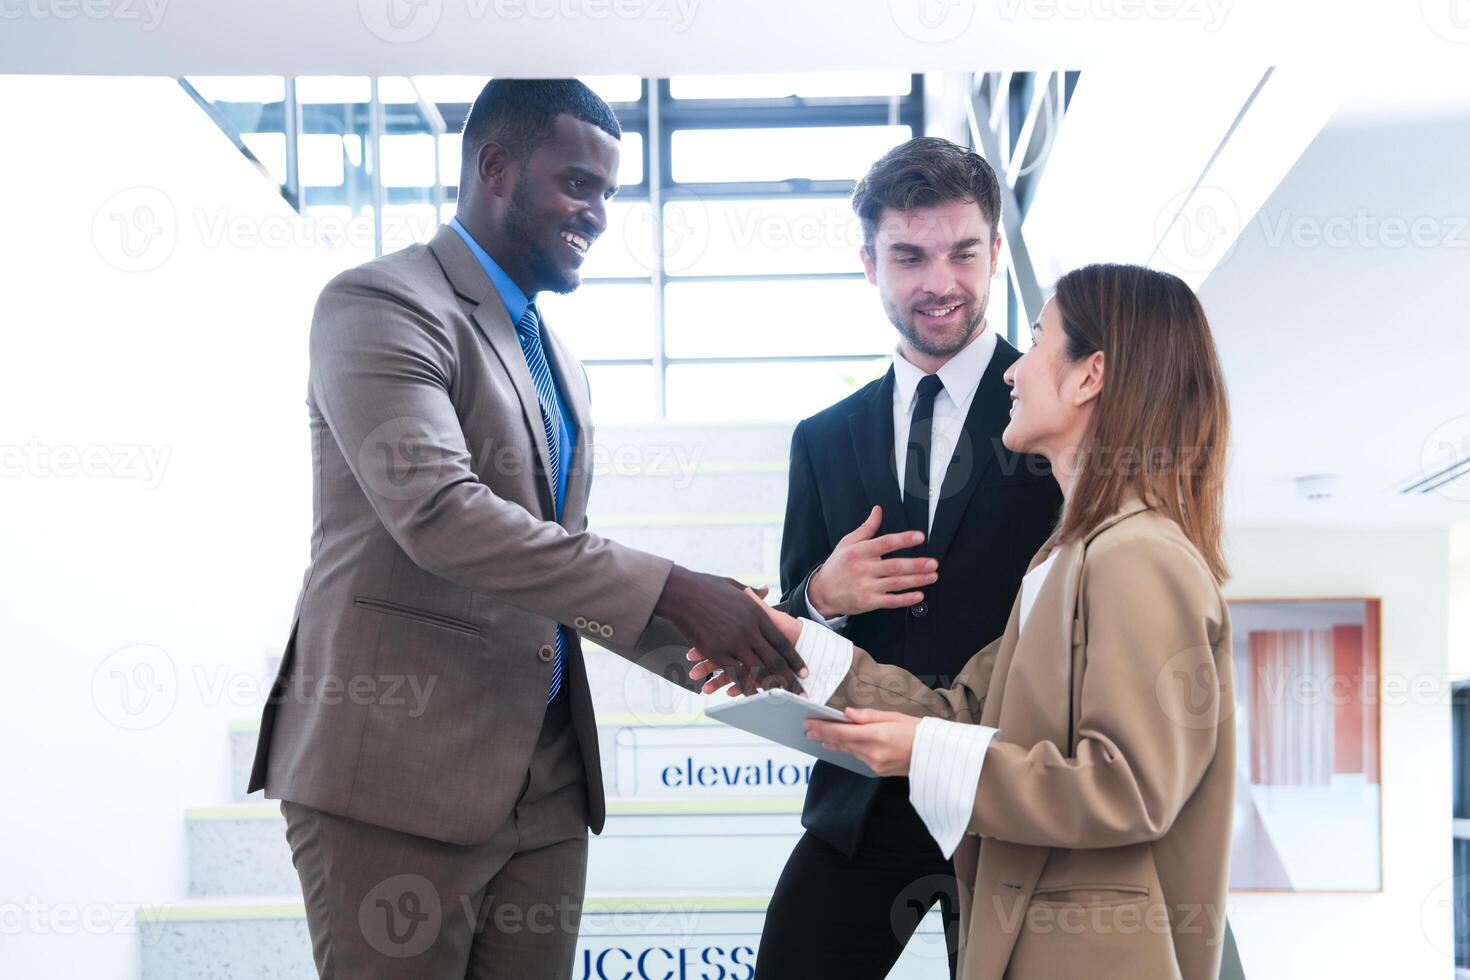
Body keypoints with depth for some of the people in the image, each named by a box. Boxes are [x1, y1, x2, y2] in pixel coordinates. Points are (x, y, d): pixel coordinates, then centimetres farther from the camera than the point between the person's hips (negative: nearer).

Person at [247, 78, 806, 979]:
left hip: (547, 783, 8)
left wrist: (705, 650, 5)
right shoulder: (381, 304, -7)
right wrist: (671, 592, -22)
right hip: (399, 773, -7)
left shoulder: (559, 363, 20)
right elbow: (438, 513, -22)